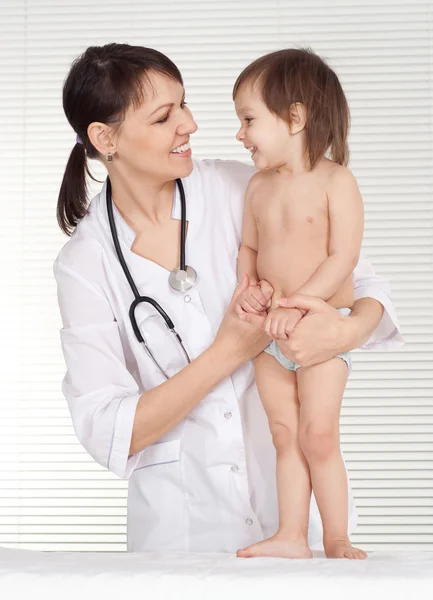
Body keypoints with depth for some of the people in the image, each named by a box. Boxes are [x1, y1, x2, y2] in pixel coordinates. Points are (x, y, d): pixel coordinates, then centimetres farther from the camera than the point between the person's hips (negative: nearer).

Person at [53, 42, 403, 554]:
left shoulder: (236, 189, -1)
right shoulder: (82, 263, -2)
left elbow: (363, 280, 3)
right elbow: (106, 434, -8)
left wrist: (349, 330, -21)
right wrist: (230, 350, -15)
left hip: (293, 489, 0)